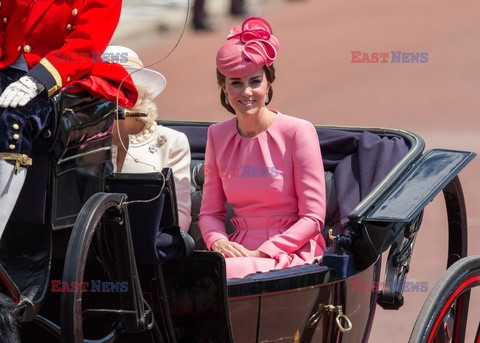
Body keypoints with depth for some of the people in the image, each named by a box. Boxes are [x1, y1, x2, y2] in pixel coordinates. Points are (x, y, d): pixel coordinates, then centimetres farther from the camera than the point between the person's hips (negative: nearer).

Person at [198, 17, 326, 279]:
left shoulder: (297, 132, -6)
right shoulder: (217, 136, 9)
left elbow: (313, 218, -7)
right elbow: (210, 211, 12)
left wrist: (261, 254, -16)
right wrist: (218, 242, -11)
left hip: (291, 253, -4)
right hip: (239, 251, 4)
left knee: (225, 271, -36)